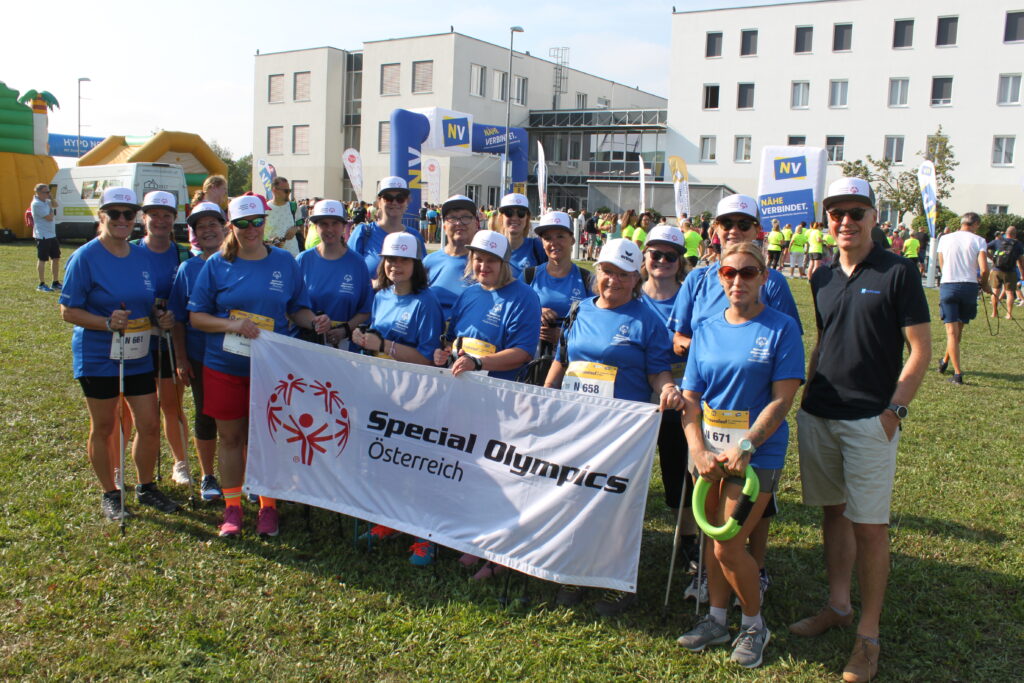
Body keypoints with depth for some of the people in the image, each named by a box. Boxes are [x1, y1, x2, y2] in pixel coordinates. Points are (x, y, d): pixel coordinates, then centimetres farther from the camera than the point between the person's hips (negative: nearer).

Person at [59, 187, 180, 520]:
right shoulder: (85, 257, -11)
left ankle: (146, 487, 27)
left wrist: (160, 317, -4)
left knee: (149, 425, 6)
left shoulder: (142, 256, 6)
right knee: (103, 428, 9)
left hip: (139, 356, 5)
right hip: (98, 358, -5)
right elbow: (68, 311, -11)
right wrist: (107, 323, -26)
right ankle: (110, 494, 26)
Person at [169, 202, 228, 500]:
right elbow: (178, 319, 4)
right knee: (205, 417, 11)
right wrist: (181, 359, 0)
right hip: (200, 357, 1)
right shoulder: (188, 269, 2)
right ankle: (208, 477, 26)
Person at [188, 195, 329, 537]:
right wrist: (232, 324, -18)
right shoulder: (217, 264, 1)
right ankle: (232, 506, 23)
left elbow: (296, 309, 9)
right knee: (230, 436, 9)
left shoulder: (285, 262, 4)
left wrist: (313, 320, -13)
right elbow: (196, 316, -1)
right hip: (224, 365, 0)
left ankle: (268, 506, 21)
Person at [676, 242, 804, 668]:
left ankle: (755, 625, 20)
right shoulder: (706, 331, 7)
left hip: (758, 453, -4)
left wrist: (744, 447, -20)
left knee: (728, 548, -5)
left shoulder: (781, 329, -5)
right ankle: (716, 620, 32)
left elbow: (782, 399, -11)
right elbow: (690, 398, 4)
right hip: (710, 451, 5)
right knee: (714, 540, 13)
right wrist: (698, 450, -10)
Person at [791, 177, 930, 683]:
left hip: (870, 420, -5)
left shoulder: (897, 273, -6)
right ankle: (838, 606, 29)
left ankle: (868, 634, 10)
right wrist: (807, 393, 12)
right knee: (834, 512, 15)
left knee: (869, 525, -1)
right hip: (818, 415, 6)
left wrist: (895, 409, -14)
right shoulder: (823, 278, 11)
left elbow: (920, 348, -7)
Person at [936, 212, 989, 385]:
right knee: (959, 328, 19)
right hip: (969, 286, 0)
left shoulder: (945, 239, 8)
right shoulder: (979, 241, 0)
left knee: (951, 330, -1)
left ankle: (958, 373, -8)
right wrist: (984, 283, 10)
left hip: (948, 286, 0)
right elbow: (984, 269, -10)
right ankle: (945, 361, 33)